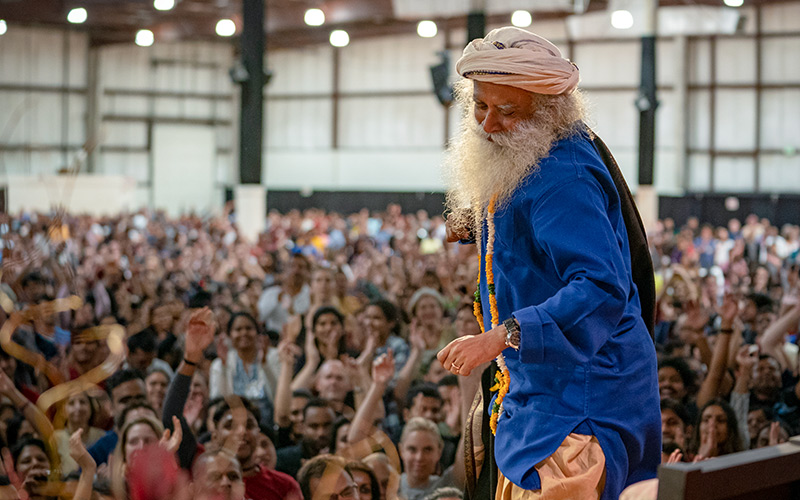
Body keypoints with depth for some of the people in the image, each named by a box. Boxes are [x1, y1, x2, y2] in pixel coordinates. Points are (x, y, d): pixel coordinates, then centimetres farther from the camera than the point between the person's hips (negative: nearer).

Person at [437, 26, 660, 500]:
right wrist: (481, 227, 13)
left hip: (581, 395, -11)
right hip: (539, 386, 11)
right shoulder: (518, 162, 11)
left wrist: (501, 337, -40)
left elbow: (602, 288, -34)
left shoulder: (562, 179, -23)